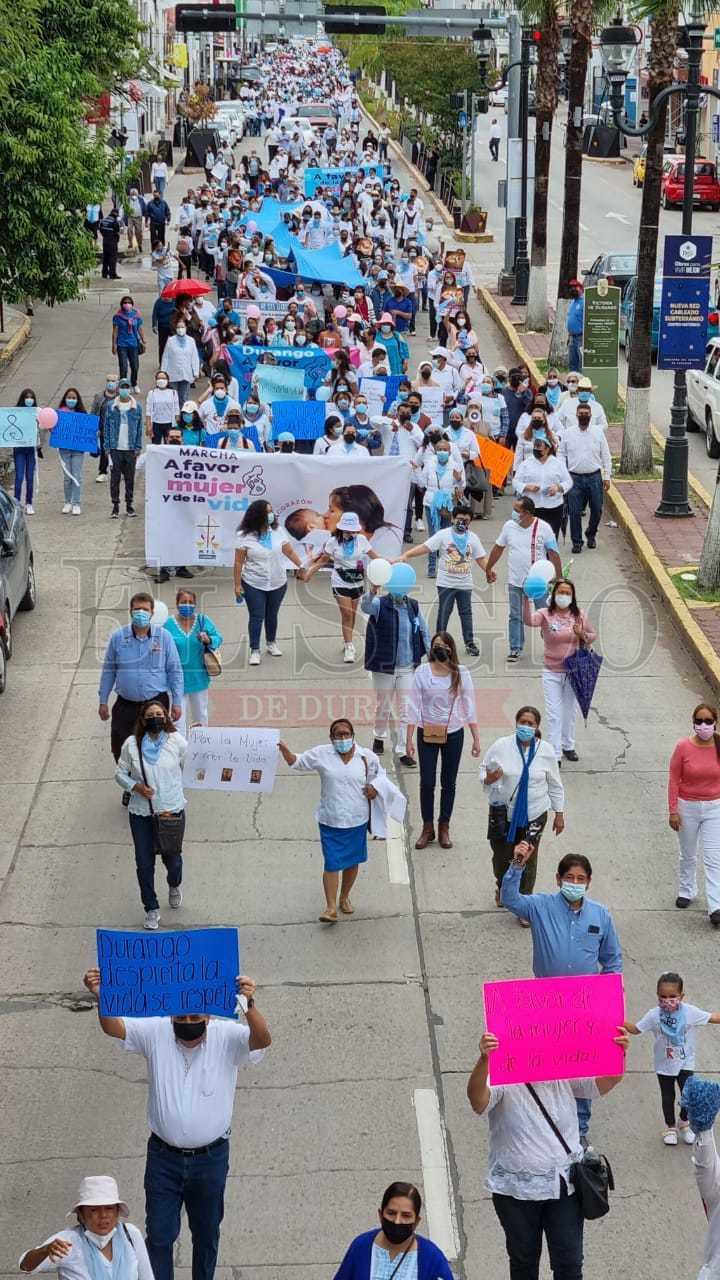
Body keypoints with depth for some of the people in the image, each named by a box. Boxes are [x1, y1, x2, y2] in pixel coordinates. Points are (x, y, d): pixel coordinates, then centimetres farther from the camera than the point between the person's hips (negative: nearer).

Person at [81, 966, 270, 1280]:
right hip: (164, 1156, 0)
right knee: (159, 1235, 4)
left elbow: (262, 1040, -31)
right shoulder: (156, 1031, -8)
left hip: (210, 1157, 0)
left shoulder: (227, 1036, -13)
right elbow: (114, 1028, -18)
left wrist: (249, 1005, -52)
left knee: (207, 1233, 17)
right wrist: (101, 997, -40)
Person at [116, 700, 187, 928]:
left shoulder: (177, 741, -6)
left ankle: (174, 885, 47)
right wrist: (135, 787, -14)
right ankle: (151, 909, 21)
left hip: (172, 810, 0)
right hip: (141, 813, 0)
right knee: (144, 863, 2)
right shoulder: (131, 744, -6)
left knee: (172, 858, 10)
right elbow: (120, 774, 3)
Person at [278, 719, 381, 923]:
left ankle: (344, 897, 36)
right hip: (330, 821, -2)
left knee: (352, 860, 15)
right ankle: (331, 907, -1)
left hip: (357, 821, 2)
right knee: (331, 863, -5)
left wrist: (374, 790, -9)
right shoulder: (321, 754, -4)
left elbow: (379, 782, 12)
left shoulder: (367, 757, -2)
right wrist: (284, 749, -14)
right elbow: (296, 763, 4)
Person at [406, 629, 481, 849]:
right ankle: (427, 829, 15)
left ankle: (444, 829, 21)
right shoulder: (422, 672, -6)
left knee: (448, 783, 10)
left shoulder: (461, 673, -4)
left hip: (453, 733, 1)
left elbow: (469, 707, 0)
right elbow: (414, 707, -4)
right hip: (428, 733, -1)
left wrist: (476, 738, -1)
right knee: (426, 783, 2)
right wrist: (409, 739, -7)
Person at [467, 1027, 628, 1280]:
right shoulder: (502, 1079, -14)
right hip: (516, 1189, -3)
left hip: (564, 1184, 3)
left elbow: (604, 1083, -12)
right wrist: (484, 1060, -54)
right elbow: (477, 1100, -34)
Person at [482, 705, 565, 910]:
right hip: (503, 814, 0)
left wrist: (559, 814, 10)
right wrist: (488, 778, -21)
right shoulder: (500, 746, -9)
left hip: (533, 816, 0)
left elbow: (555, 785, 6)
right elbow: (483, 771, 3)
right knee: (501, 857, 14)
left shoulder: (546, 751, -5)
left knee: (528, 861, 4)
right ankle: (502, 887, 46)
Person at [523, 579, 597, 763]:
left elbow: (593, 635, 9)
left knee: (570, 711, 17)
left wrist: (583, 634, -14)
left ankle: (568, 746, 36)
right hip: (551, 672, -3)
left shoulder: (579, 615, -2)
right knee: (554, 715, -1)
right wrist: (526, 599, -48)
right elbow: (528, 620, -32)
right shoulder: (546, 615, -11)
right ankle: (555, 753, 5)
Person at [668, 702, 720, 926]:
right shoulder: (684, 747, -12)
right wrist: (673, 811, -8)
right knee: (688, 855, 18)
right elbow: (674, 780, -7)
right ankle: (686, 891, 40)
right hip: (688, 807, 0)